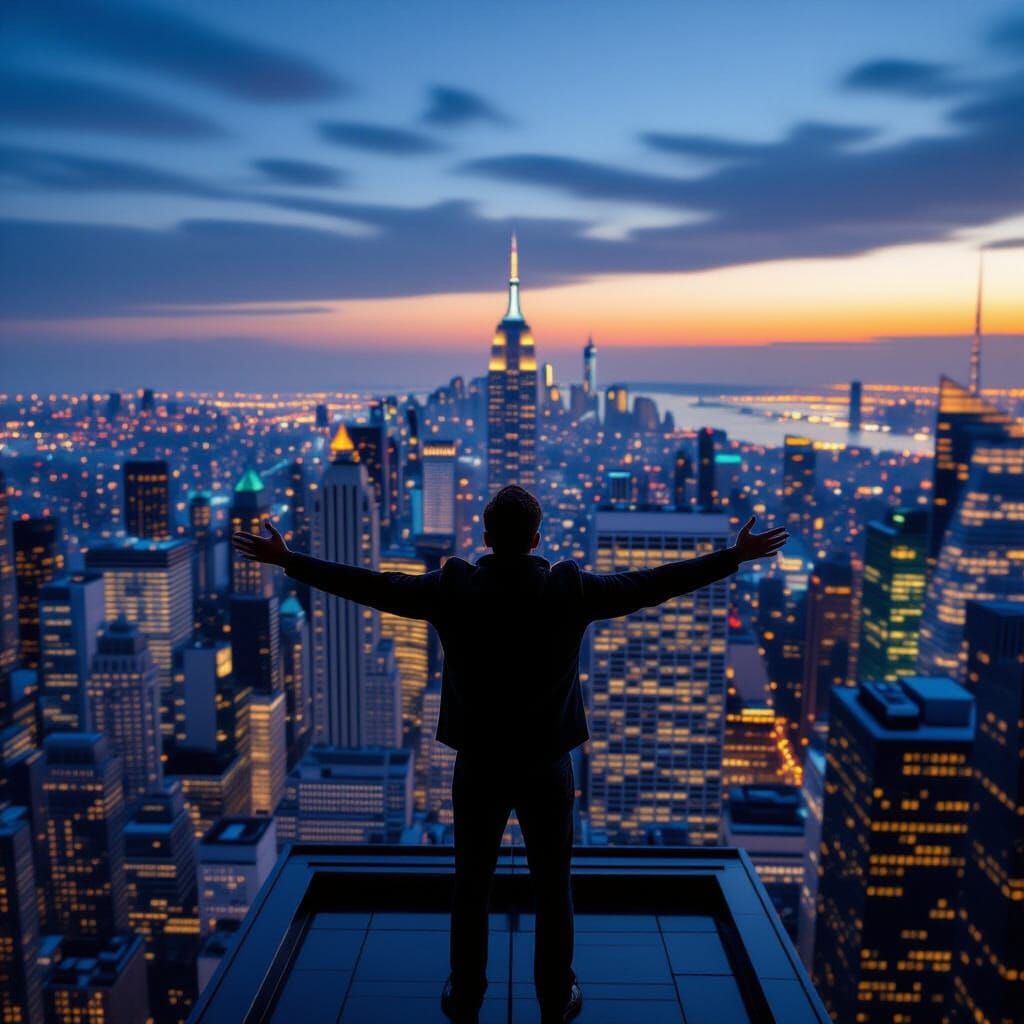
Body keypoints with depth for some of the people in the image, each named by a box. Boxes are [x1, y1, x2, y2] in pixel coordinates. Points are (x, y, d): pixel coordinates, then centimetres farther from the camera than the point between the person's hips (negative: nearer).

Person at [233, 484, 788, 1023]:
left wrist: (287, 559, 4)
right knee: (553, 891, 17)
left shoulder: (451, 588, -13)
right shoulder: (571, 590, -14)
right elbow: (648, 584, -9)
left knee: (471, 888, 18)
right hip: (547, 767, 0)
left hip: (478, 767, 1)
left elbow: (370, 584, -7)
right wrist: (734, 556, 1)